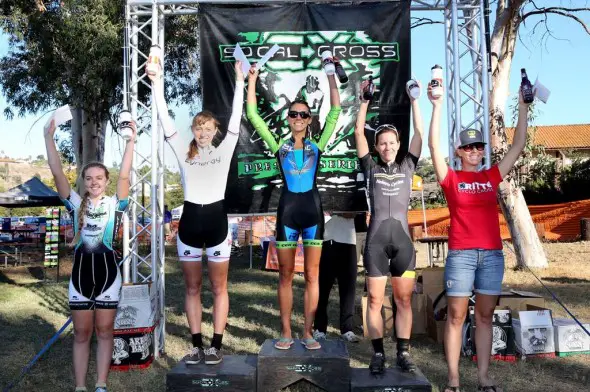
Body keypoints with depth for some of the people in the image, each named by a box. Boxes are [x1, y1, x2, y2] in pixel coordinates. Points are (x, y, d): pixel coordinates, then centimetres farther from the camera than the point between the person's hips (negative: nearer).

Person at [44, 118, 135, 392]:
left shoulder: (114, 204, -1)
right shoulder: (76, 203, 3)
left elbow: (124, 175, -13)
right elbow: (57, 173, -5)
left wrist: (131, 141, -19)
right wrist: (49, 137, -12)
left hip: (107, 272, -1)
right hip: (80, 273, 2)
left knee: (104, 331, 8)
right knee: (81, 333, 9)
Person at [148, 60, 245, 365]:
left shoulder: (223, 151, 4)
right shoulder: (183, 152, 7)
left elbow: (236, 119, -2)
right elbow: (166, 121, 1)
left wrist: (239, 82, -6)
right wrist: (157, 86, -5)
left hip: (216, 219, -1)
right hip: (189, 220, 2)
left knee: (219, 287, 5)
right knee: (192, 287, 9)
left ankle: (215, 345, 13)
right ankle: (197, 345, 19)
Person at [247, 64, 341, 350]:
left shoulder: (317, 145, 5)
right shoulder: (279, 146, 5)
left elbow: (335, 112, 0)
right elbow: (253, 115, 1)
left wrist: (331, 76, -2)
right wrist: (252, 79, 0)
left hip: (312, 210, 0)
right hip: (287, 211, 0)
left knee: (312, 275, 4)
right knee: (285, 275, 7)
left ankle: (308, 332, 14)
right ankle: (286, 332, 16)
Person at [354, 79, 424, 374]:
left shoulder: (407, 167, 12)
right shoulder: (371, 169, 9)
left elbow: (420, 133, 6)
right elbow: (358, 133, 3)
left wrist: (414, 100, 5)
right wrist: (365, 101, 1)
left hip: (402, 239, 1)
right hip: (377, 240, -1)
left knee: (404, 300, 4)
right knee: (375, 300, 0)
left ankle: (403, 353, 13)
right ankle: (378, 354, 9)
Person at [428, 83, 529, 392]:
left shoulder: (491, 177, 10)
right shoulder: (451, 179, 0)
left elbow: (518, 146, 11)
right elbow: (434, 146, -11)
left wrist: (523, 107, 9)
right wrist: (438, 107, -15)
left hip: (492, 254, 4)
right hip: (461, 254, -4)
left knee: (485, 317, 8)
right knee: (456, 316, 1)